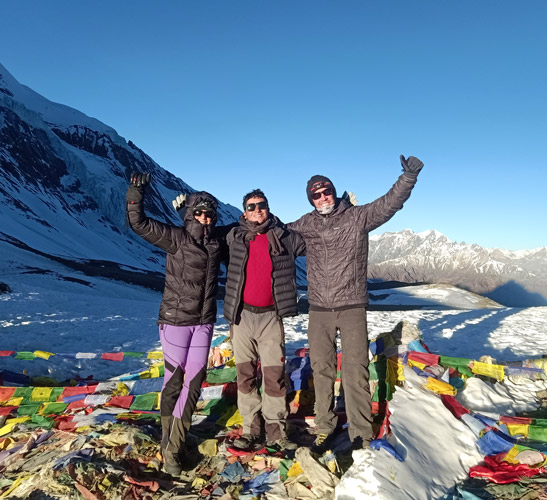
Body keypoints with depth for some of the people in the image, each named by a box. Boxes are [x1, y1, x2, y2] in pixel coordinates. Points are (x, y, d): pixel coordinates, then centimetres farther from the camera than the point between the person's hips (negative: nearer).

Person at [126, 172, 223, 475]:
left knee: (194, 382, 6)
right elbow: (138, 223, -12)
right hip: (175, 320, -4)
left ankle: (175, 446, 21)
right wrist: (135, 193, -22)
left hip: (204, 323, 5)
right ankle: (168, 446, 25)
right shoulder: (176, 237, -8)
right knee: (174, 381, 5)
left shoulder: (216, 243, 5)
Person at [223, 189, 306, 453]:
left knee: (275, 375, 1)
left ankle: (276, 432, 15)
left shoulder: (284, 236, 3)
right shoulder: (234, 237, 5)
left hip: (271, 316, -1)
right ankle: (251, 431, 21)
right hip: (241, 315, 1)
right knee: (246, 374, 8)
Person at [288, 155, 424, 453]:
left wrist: (408, 177, -26)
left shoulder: (358, 217, -2)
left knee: (355, 370, 1)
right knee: (321, 370, 11)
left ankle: (361, 434, 15)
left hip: (352, 308, -3)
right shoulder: (307, 224, 6)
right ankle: (325, 429, 27)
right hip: (319, 310, 3)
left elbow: (389, 203, -12)